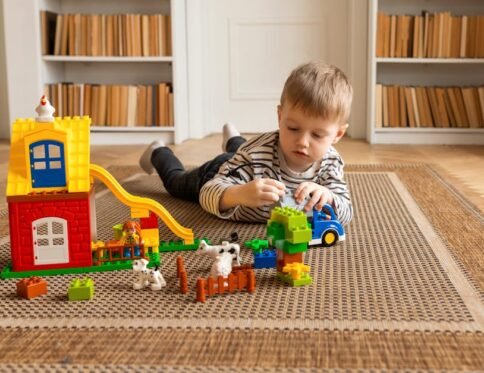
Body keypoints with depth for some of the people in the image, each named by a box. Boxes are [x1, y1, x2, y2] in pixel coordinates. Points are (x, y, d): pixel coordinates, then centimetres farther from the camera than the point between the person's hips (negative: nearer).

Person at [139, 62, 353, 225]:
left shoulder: (330, 164, -35)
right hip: (217, 176, -3)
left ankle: (233, 143, 71)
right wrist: (240, 194, -74)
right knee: (177, 182, 31)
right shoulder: (257, 152, -48)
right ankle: (158, 153, 60)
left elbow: (345, 215, -36)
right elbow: (208, 195, -51)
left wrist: (327, 197, -59)